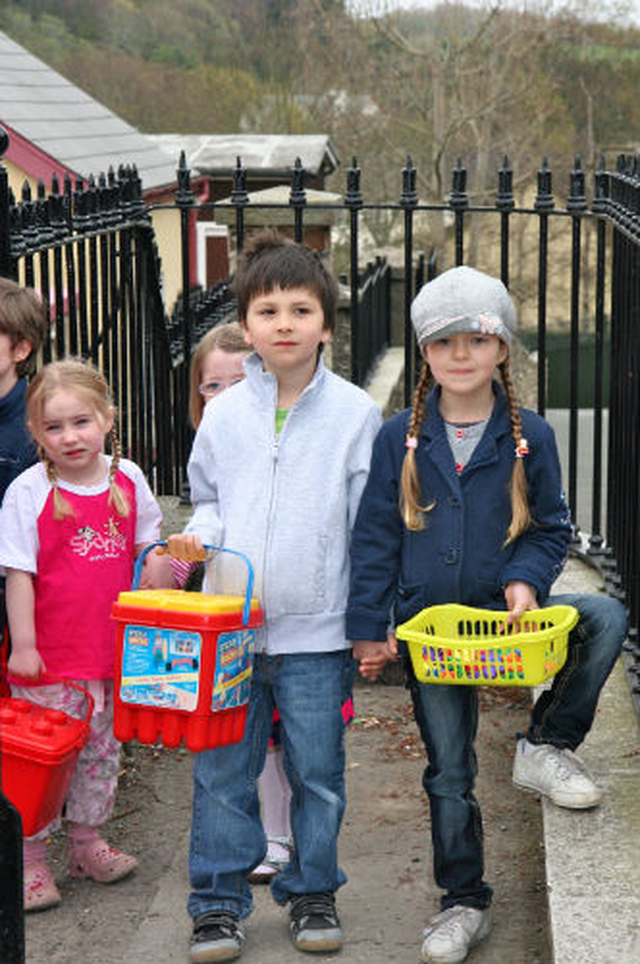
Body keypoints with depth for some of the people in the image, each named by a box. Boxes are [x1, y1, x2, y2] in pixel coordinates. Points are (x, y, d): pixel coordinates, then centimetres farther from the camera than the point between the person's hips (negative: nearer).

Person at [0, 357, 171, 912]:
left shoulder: (127, 479, 2)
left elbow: (147, 549, 18)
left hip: (115, 649, 5)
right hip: (49, 657, -5)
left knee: (103, 750, 17)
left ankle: (88, 843, 33)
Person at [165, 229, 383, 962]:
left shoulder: (355, 413, -3)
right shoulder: (224, 413, 4)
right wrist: (199, 537, -5)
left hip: (316, 630, -2)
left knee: (317, 772, 10)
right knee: (221, 772, 5)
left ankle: (312, 892, 27)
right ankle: (218, 902, 18)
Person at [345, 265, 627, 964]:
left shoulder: (529, 437, -3)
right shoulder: (400, 439, -3)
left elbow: (550, 530, 6)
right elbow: (375, 538, 2)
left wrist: (525, 580, -15)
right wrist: (368, 630, -1)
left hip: (503, 610, 0)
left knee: (606, 619, -26)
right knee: (448, 770, 5)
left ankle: (547, 745, -7)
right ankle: (464, 901, 23)